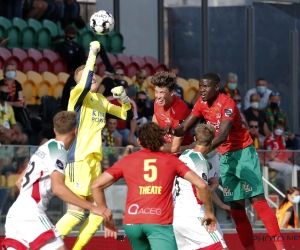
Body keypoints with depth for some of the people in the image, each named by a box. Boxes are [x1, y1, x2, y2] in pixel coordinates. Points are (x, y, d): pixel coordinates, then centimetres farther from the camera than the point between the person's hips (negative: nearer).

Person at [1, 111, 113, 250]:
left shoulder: (44, 148, 20)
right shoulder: (57, 150, -7)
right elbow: (58, 188, -21)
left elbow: (20, 182, 27)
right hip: (31, 215, -9)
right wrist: (92, 208, -22)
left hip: (15, 212, 9)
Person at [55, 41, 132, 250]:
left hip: (94, 160, 9)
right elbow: (85, 85, -31)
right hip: (79, 159, -9)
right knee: (76, 212, -13)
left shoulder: (101, 100, 17)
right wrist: (92, 54, -27)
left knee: (99, 212, 7)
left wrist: (124, 98, 6)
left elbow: (127, 115, 26)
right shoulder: (78, 94, -6)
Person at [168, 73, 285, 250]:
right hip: (226, 157, 7)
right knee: (236, 208, 3)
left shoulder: (227, 103, -20)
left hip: (243, 152, -7)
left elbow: (222, 136, -31)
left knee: (257, 199, -15)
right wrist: (173, 131, -23)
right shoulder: (202, 103, 2)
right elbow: (185, 127, 1)